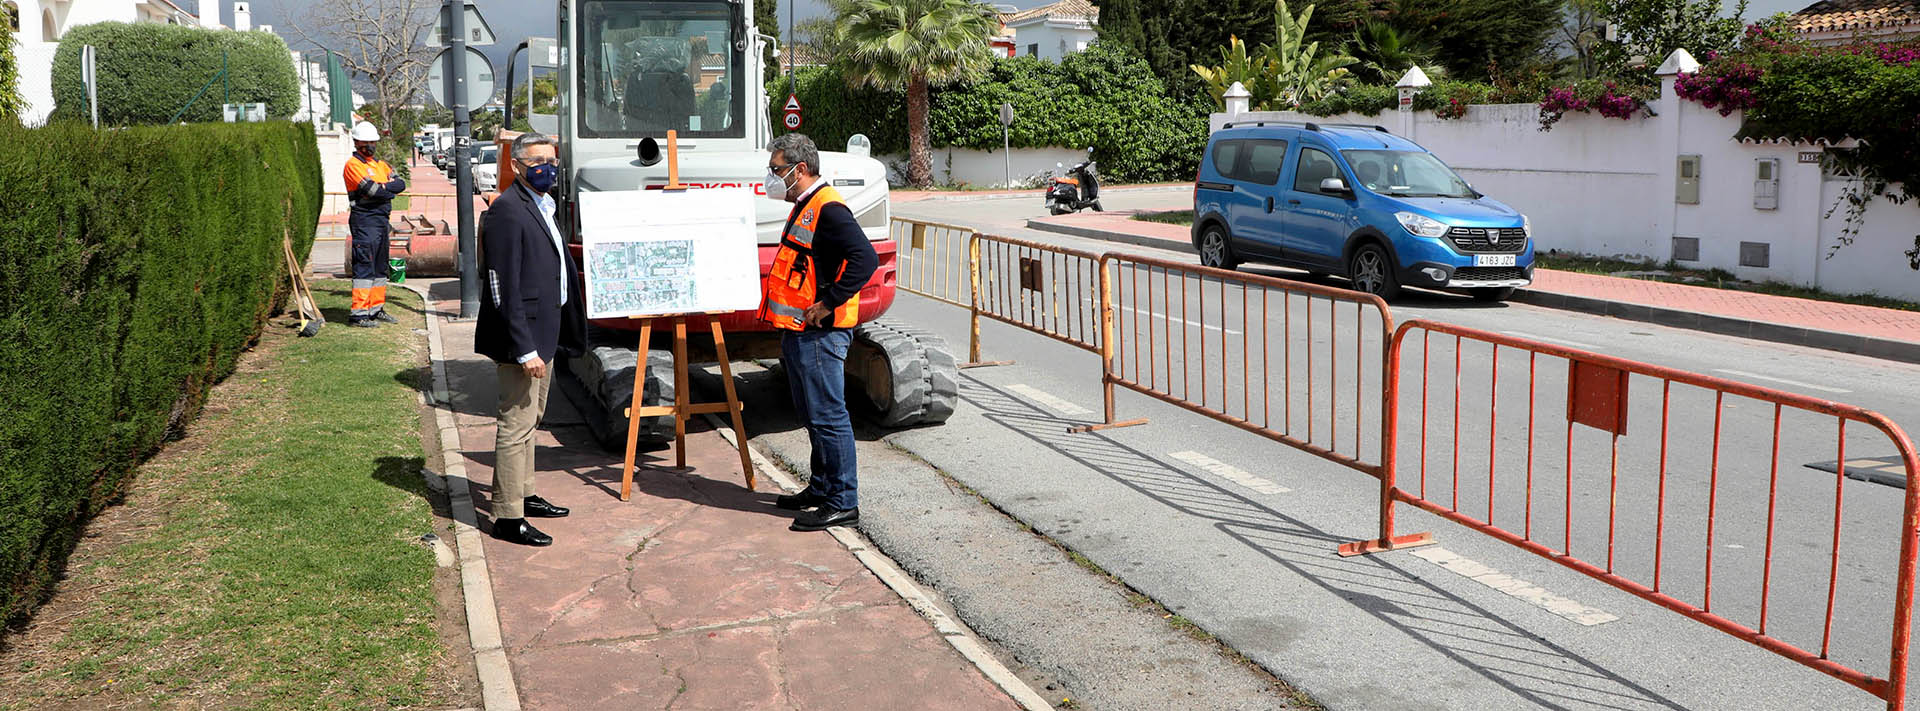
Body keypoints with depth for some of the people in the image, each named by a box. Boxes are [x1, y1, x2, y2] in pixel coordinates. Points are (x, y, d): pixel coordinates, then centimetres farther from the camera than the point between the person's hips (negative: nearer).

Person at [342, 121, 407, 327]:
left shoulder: (380, 164, 18)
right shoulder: (353, 165, -7)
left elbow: (401, 184, 4)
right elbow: (372, 190, -19)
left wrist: (382, 187, -11)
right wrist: (388, 190, -3)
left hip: (382, 220, 8)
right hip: (364, 220, -8)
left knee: (380, 267, 13)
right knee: (364, 266, -10)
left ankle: (376, 309, 21)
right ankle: (358, 312, -9)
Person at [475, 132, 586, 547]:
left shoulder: (542, 206, 13)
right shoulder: (507, 212, -18)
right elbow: (504, 289, -22)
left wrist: (543, 341, 19)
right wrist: (524, 349, -25)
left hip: (543, 333, 10)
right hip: (521, 337, -10)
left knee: (530, 419, 20)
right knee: (516, 425, -4)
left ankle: (524, 495, 34)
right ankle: (508, 517, 4)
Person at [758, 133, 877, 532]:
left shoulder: (828, 208, -16)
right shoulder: (804, 207, 17)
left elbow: (865, 259, -27)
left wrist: (827, 305, -24)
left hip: (819, 334, -11)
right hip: (798, 332, 11)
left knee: (827, 416, -6)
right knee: (812, 416, 18)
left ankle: (843, 503, 1)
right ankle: (821, 490, 29)